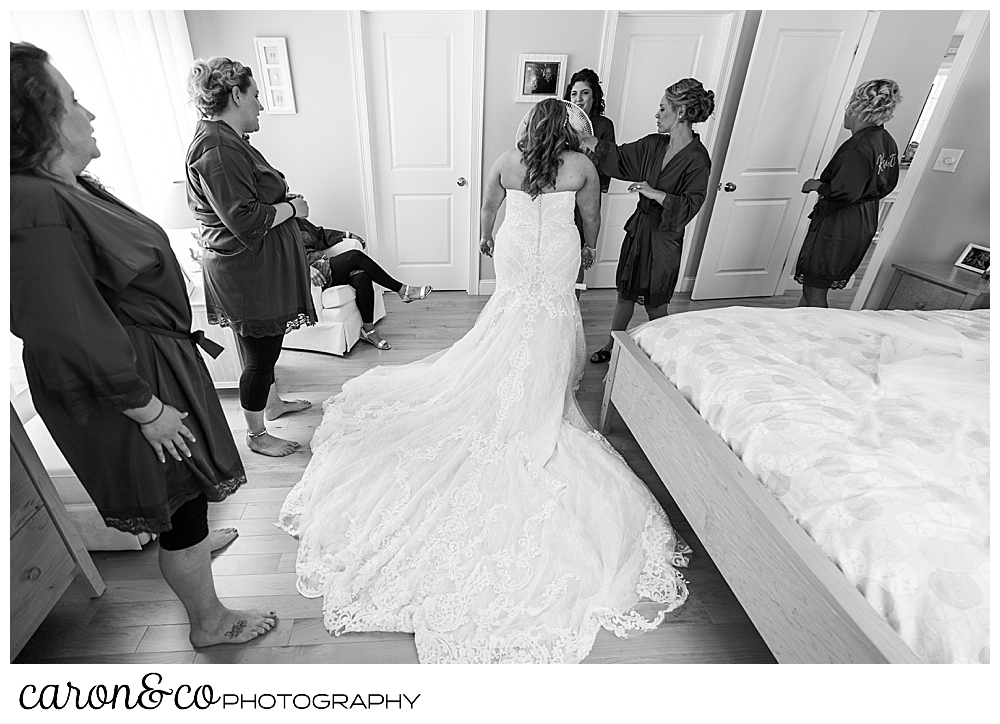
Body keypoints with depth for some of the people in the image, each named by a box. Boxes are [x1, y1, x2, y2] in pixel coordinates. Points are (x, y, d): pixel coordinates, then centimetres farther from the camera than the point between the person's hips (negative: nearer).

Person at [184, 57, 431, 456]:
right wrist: (292, 207, -13)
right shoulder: (217, 149, -22)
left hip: (261, 267, 11)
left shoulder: (226, 139, 12)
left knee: (266, 346, 24)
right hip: (247, 271, -11)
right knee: (260, 354, 3)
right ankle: (256, 435, 22)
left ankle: (273, 403, 44)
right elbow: (246, 220, -27)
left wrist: (284, 199, 7)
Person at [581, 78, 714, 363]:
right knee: (624, 294, 17)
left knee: (655, 305, 9)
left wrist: (656, 193, -30)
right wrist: (592, 143, -2)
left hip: (663, 238, -6)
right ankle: (611, 346, 34)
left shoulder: (697, 160, -18)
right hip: (638, 229, 6)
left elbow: (689, 207, -21)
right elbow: (620, 158, 9)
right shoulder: (654, 144, 2)